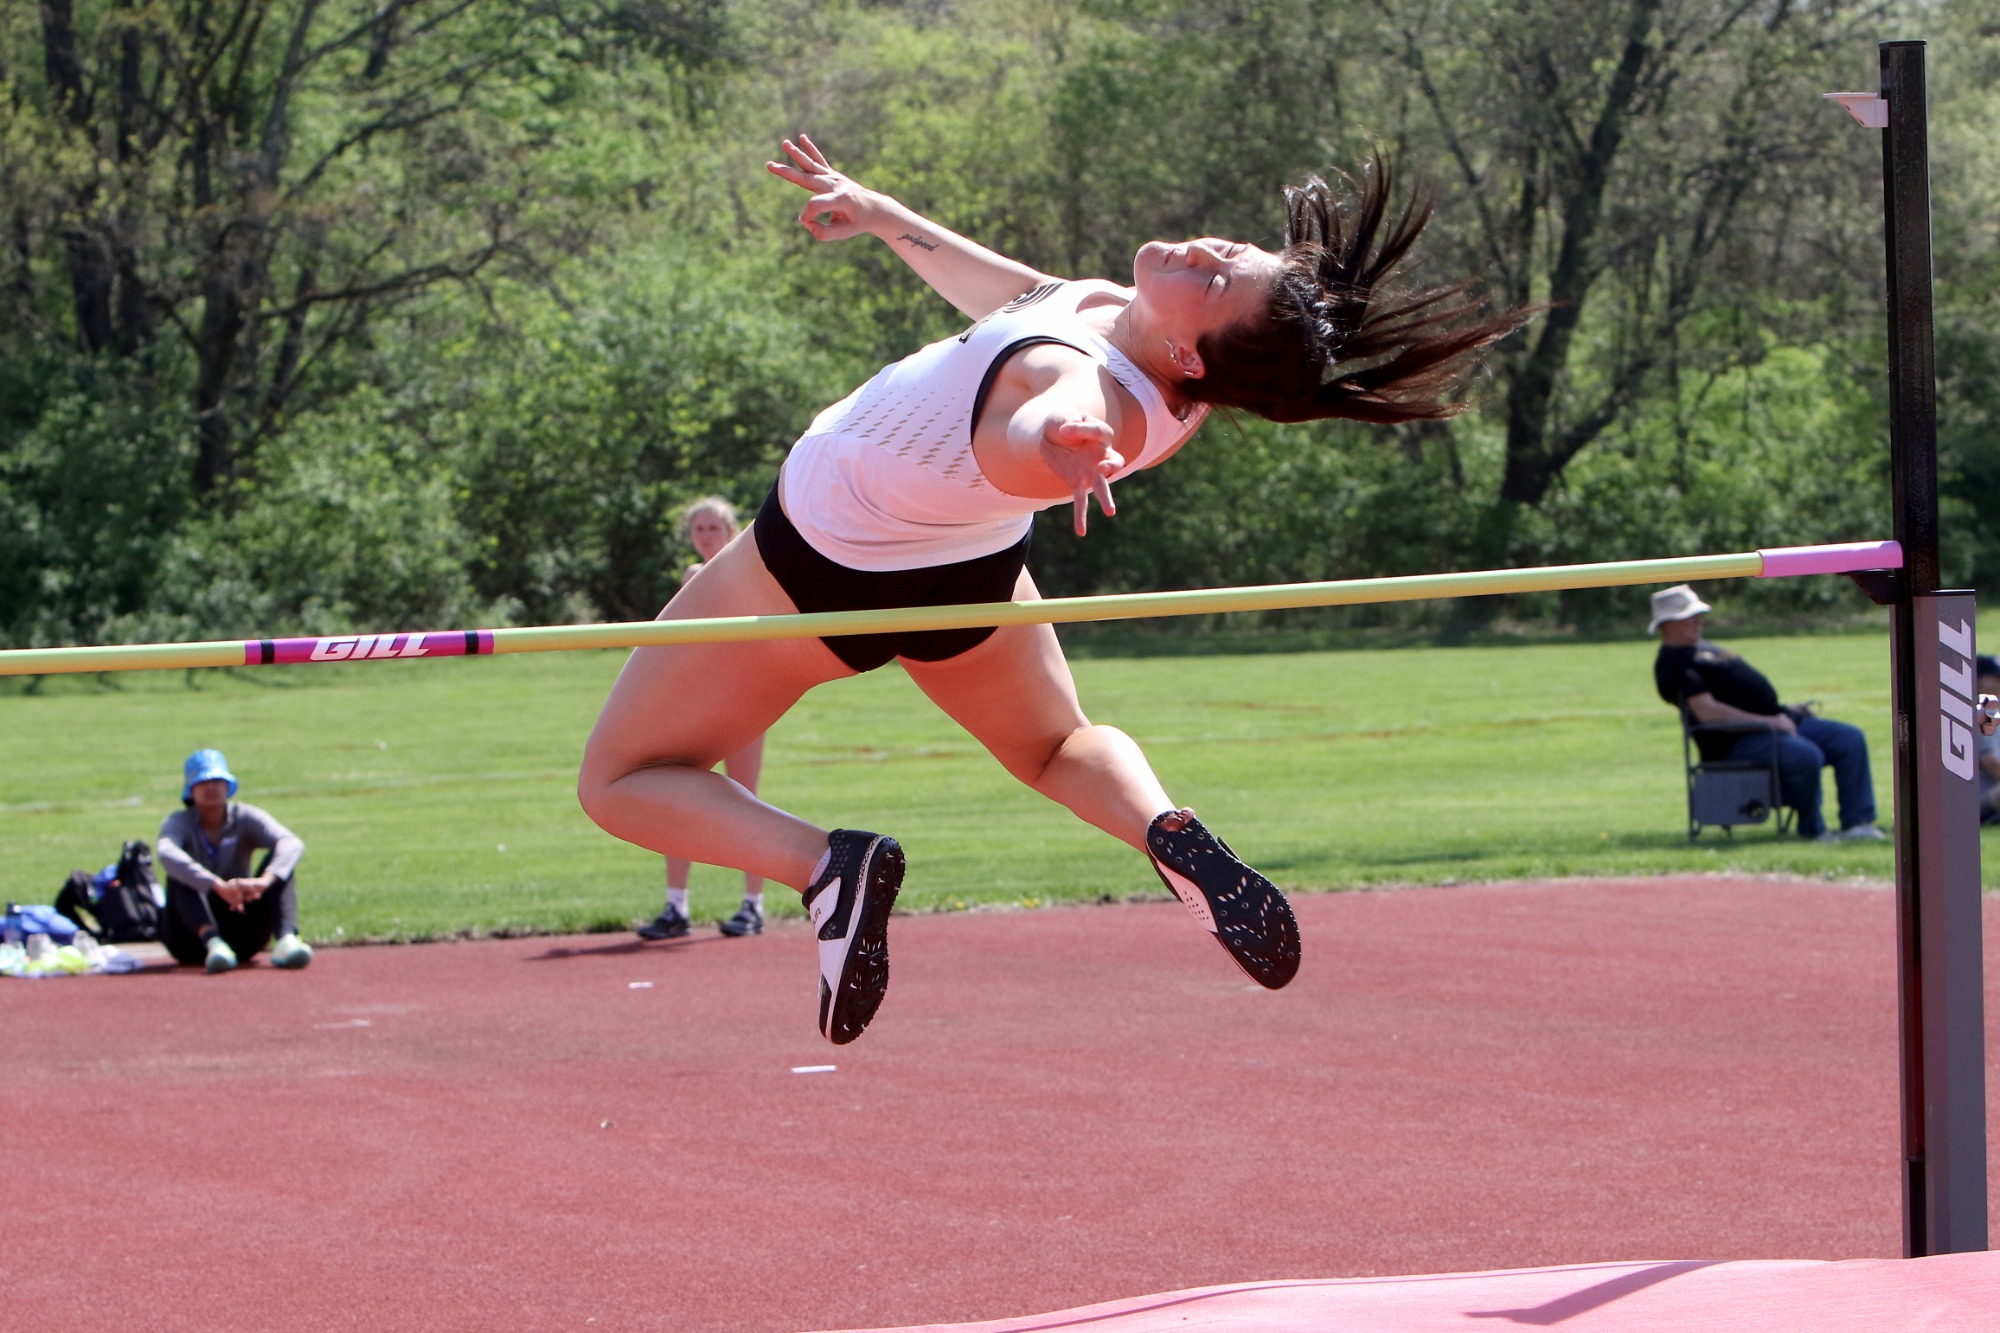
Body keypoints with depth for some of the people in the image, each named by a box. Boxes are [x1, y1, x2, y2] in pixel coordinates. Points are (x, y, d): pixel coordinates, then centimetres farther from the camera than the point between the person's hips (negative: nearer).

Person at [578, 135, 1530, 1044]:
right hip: (973, 574, 7)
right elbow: (1013, 296, 3)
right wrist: (877, 213, 14)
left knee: (622, 783, 7)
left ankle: (824, 868, -15)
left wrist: (1059, 446, -91)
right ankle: (1175, 838, -1)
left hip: (822, 570, -7)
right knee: (1059, 747, 32)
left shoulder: (1084, 386, -42)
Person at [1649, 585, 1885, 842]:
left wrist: (1783, 710, 18)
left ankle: (1856, 823, -5)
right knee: (1805, 755, -34)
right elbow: (1706, 711, -22)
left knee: (1851, 740, 1)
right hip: (1738, 741, -11)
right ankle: (1812, 830, -14)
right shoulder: (1673, 664, -11)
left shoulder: (1701, 648, 24)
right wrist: (1768, 722, -22)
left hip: (1775, 721, 11)